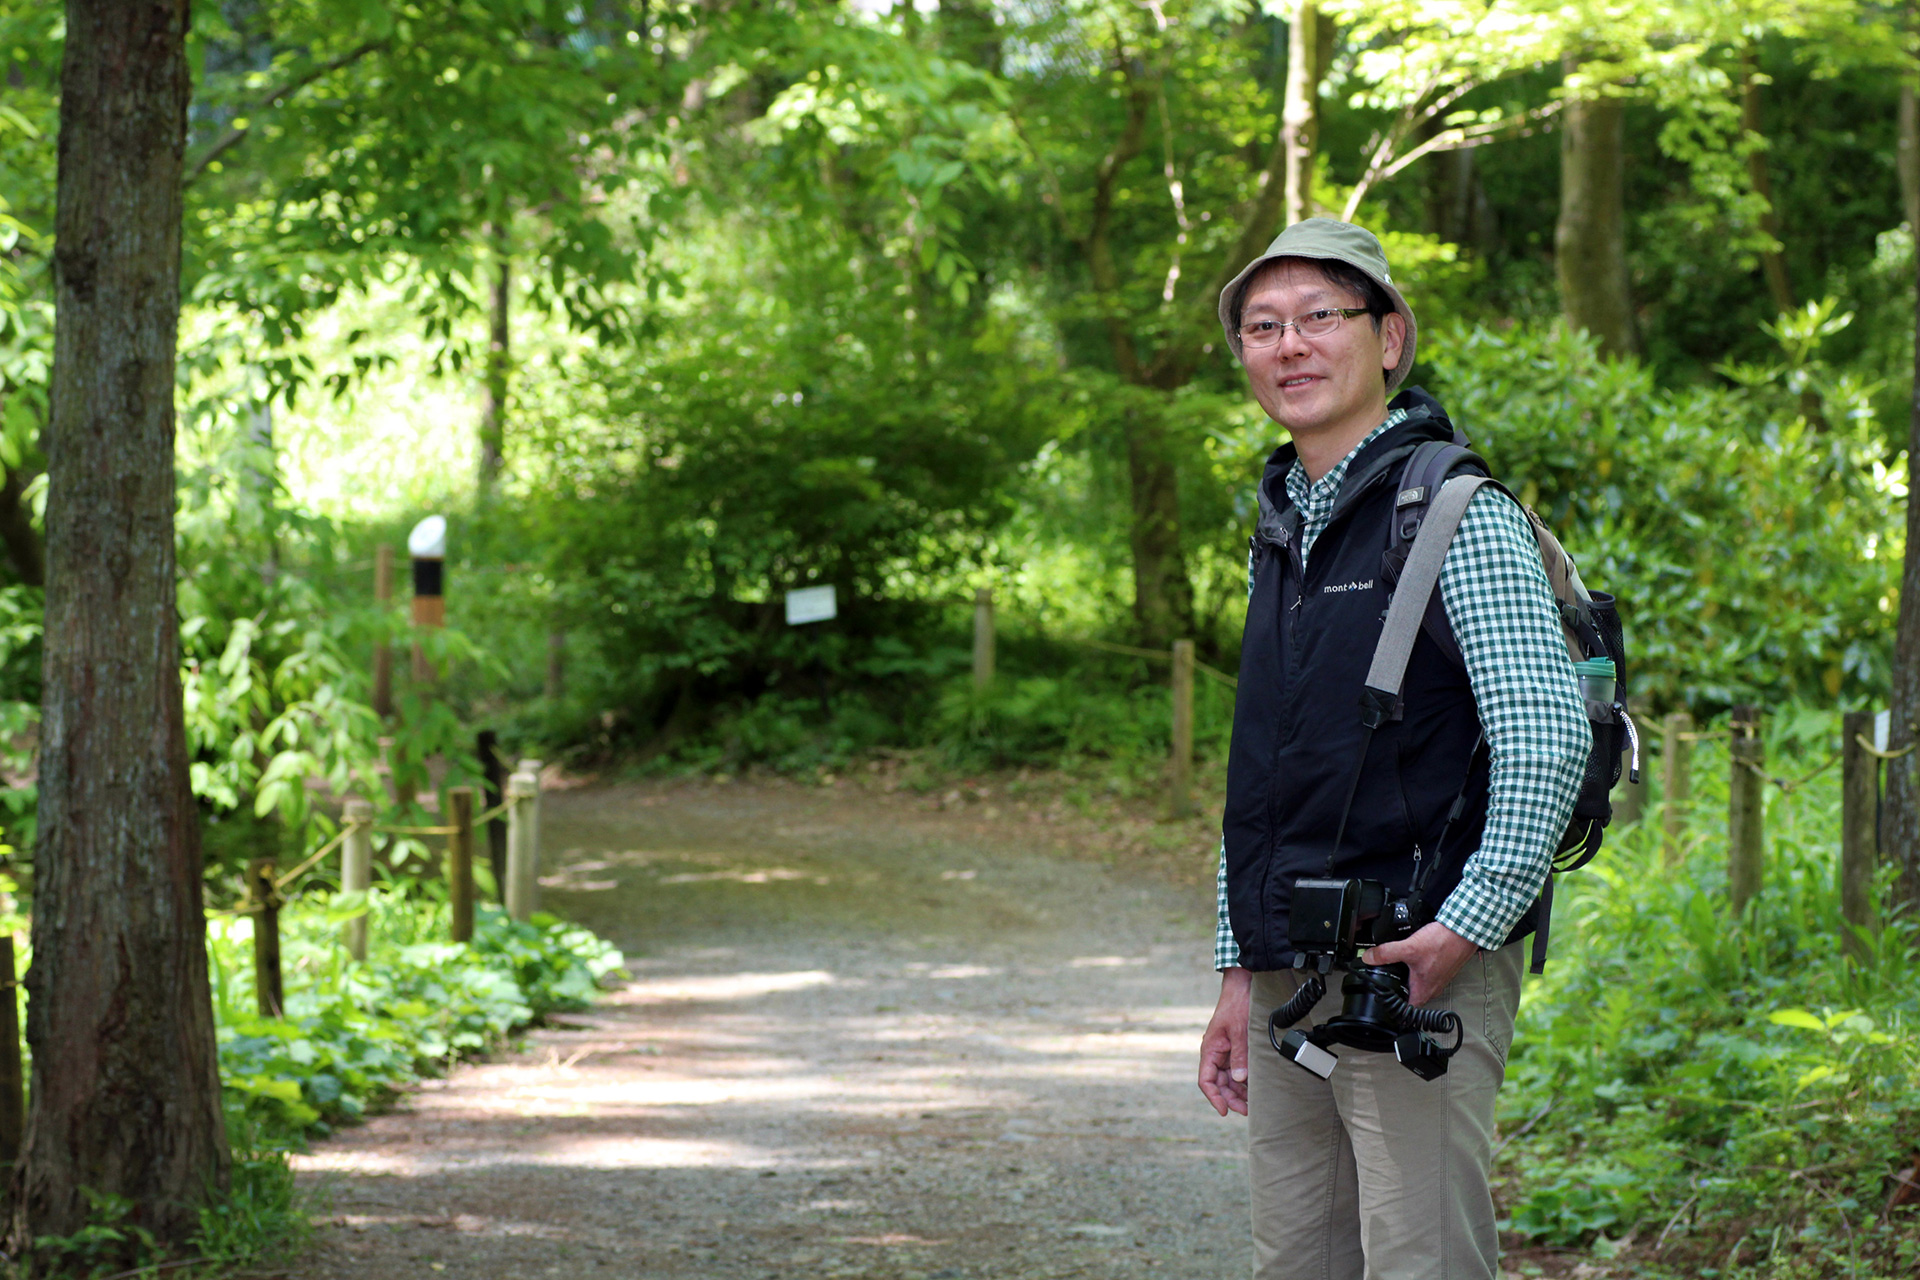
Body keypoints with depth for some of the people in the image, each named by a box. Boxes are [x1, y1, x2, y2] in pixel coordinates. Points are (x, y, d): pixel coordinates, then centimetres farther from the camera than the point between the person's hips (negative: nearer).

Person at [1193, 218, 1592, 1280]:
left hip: (1417, 972, -8)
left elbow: (1548, 740, -16)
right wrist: (1238, 971, 17)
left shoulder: (1457, 515, -8)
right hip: (1287, 983, 8)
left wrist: (1466, 925, -20)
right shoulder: (1278, 534, 16)